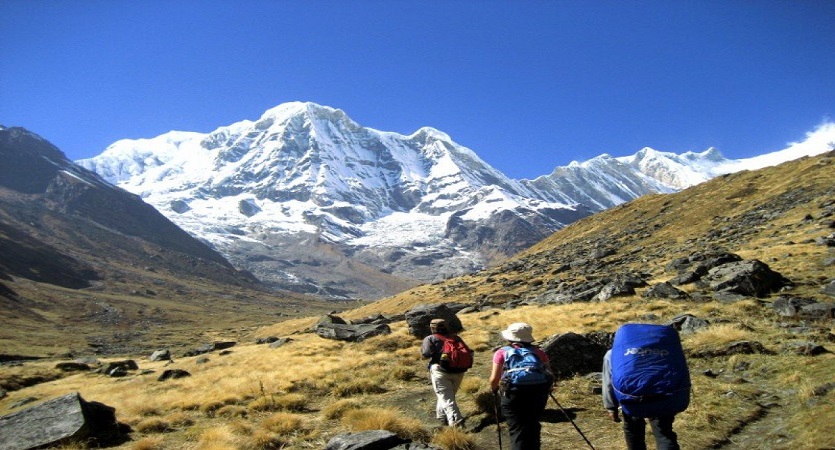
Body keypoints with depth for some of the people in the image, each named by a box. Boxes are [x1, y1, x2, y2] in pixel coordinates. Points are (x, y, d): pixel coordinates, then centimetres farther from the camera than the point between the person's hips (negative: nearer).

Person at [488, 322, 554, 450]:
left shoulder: (502, 352, 9)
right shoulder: (538, 352, 16)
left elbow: (494, 379, 3)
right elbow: (550, 376, 11)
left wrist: (494, 389, 23)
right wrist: (546, 390, 30)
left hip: (513, 394, -3)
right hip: (538, 393, 3)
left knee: (517, 430, 4)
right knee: (533, 426, 22)